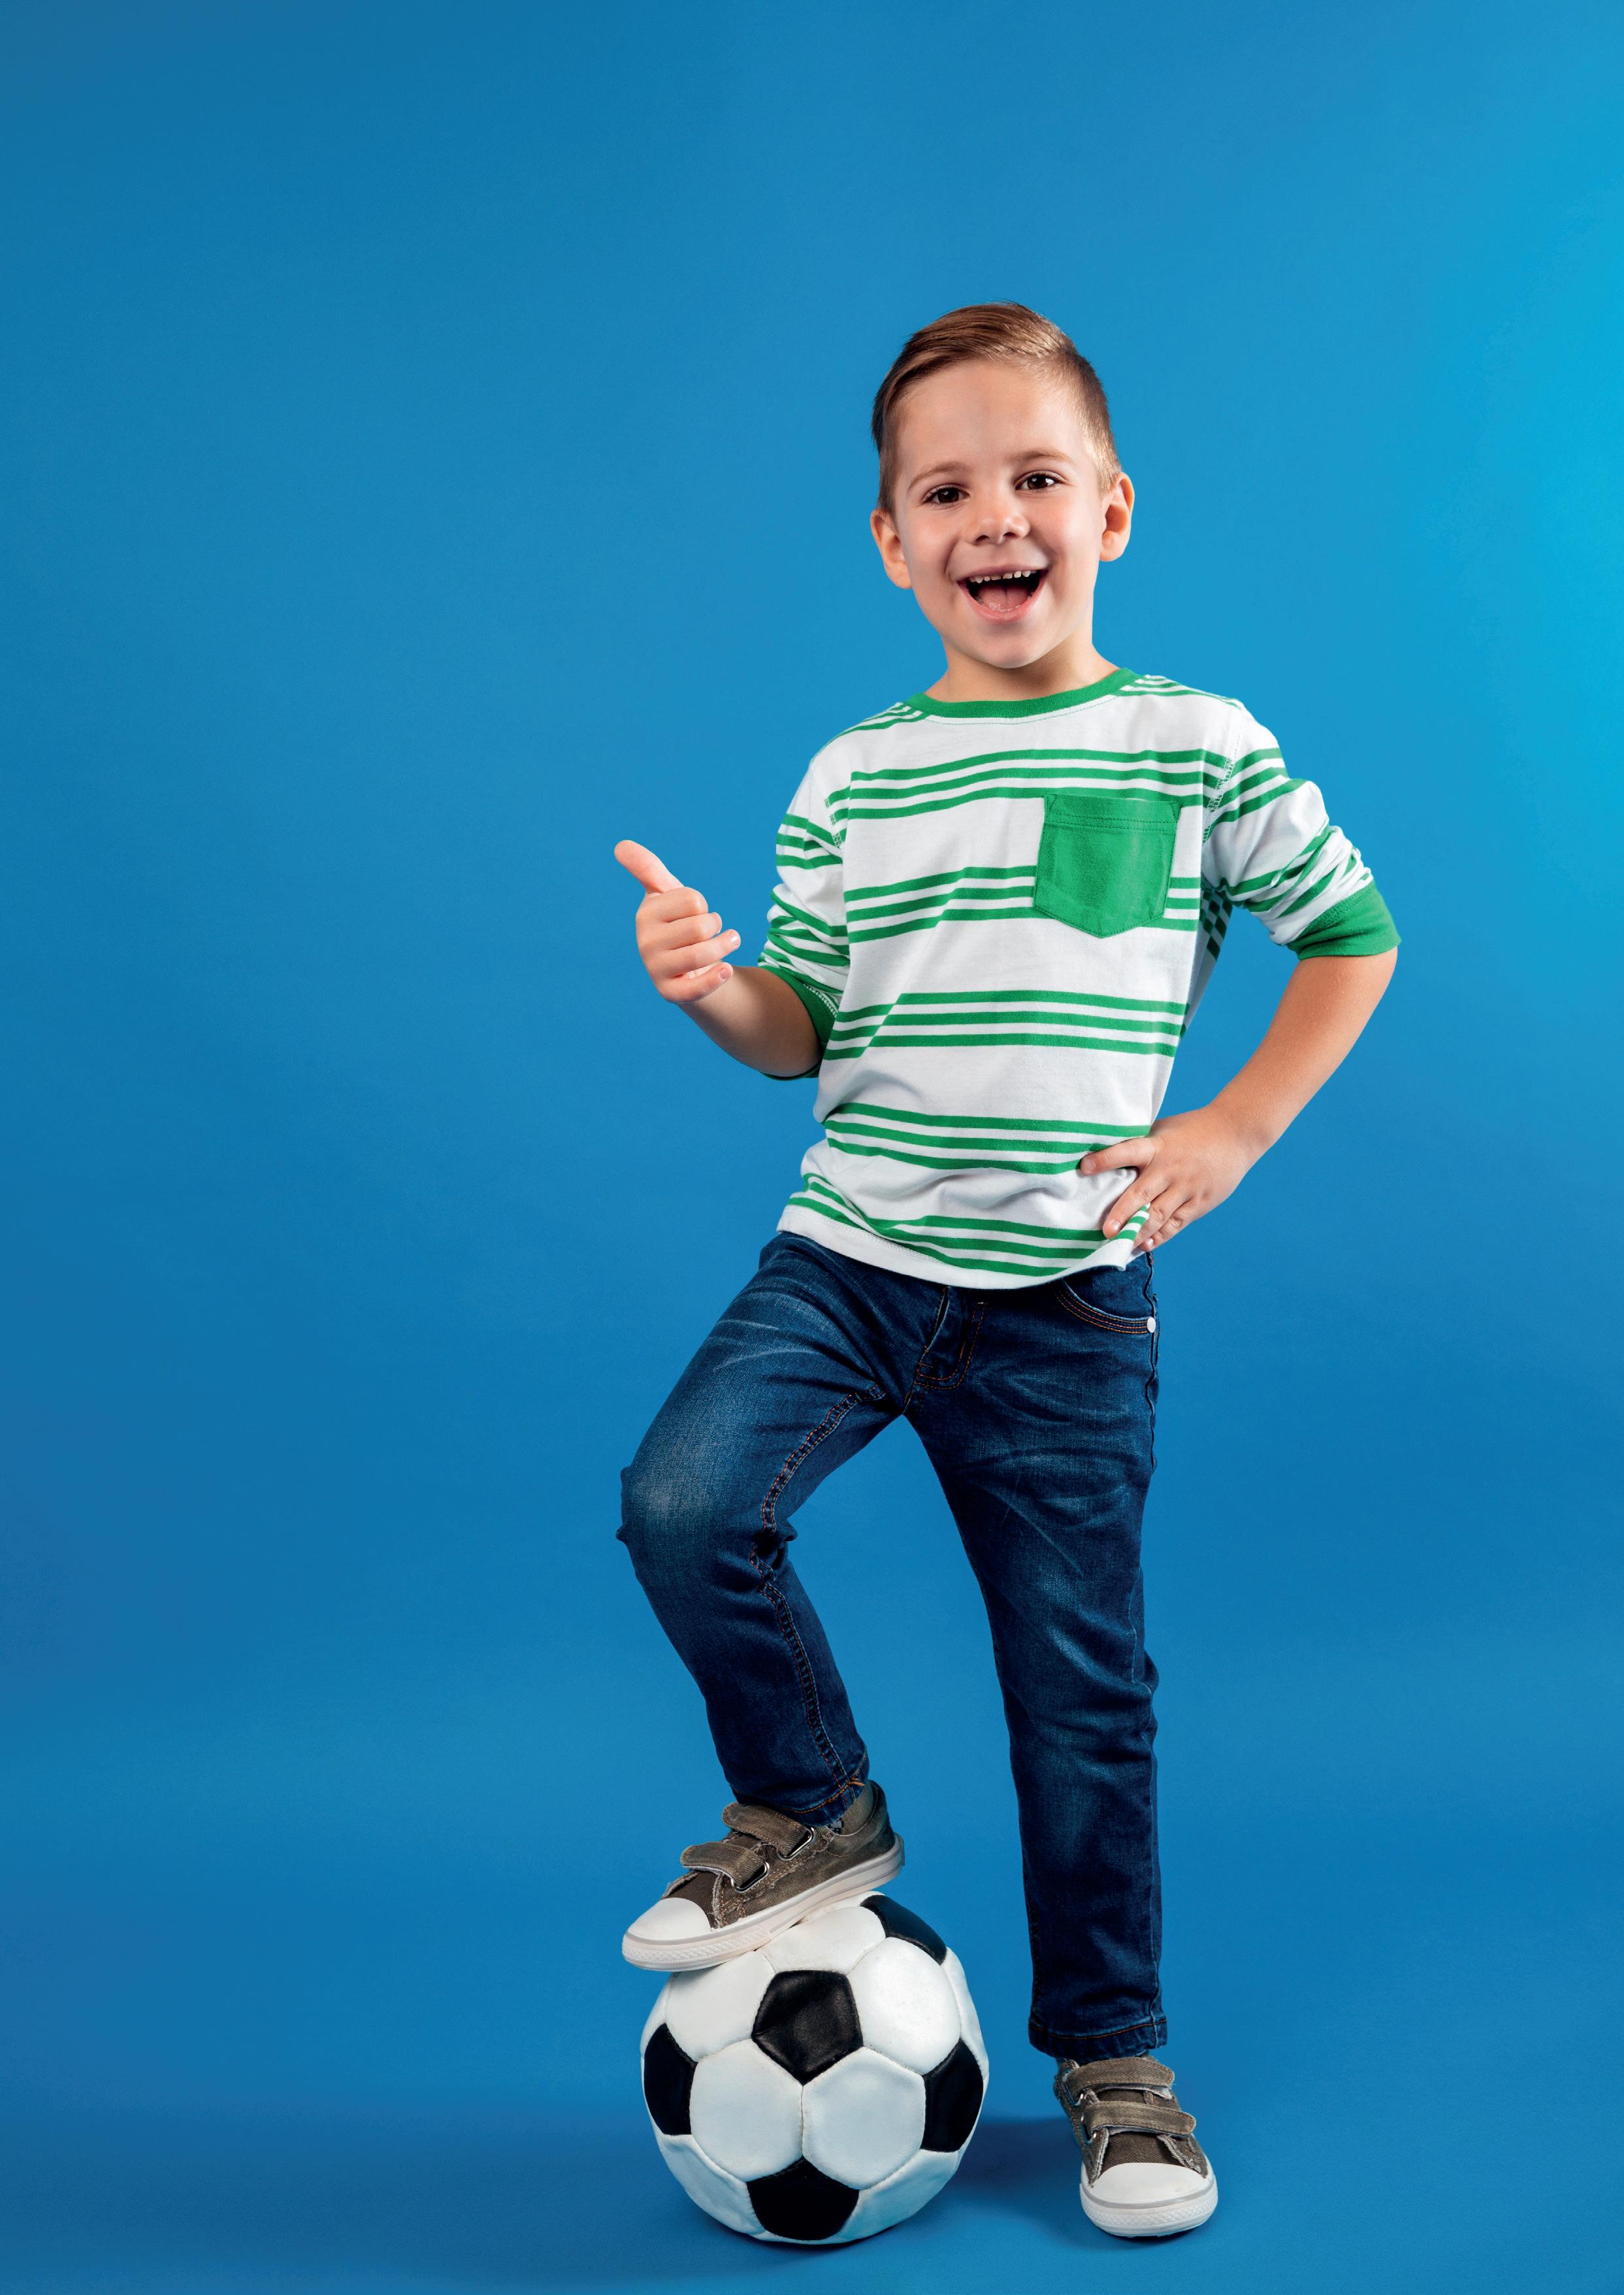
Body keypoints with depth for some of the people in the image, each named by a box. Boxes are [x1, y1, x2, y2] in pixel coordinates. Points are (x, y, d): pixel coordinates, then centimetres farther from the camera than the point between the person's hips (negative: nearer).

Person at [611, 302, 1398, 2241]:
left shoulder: (1202, 751, -2)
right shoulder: (852, 781, 3)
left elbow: (1352, 937, 9)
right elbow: (810, 1030, 7)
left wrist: (1236, 1129, -1)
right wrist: (713, 990, -14)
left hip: (1065, 1300, -1)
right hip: (847, 1257, 2)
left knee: (1081, 1680, 5)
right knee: (683, 1502, -21)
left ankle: (1112, 2049, 28)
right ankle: (813, 1811, 8)